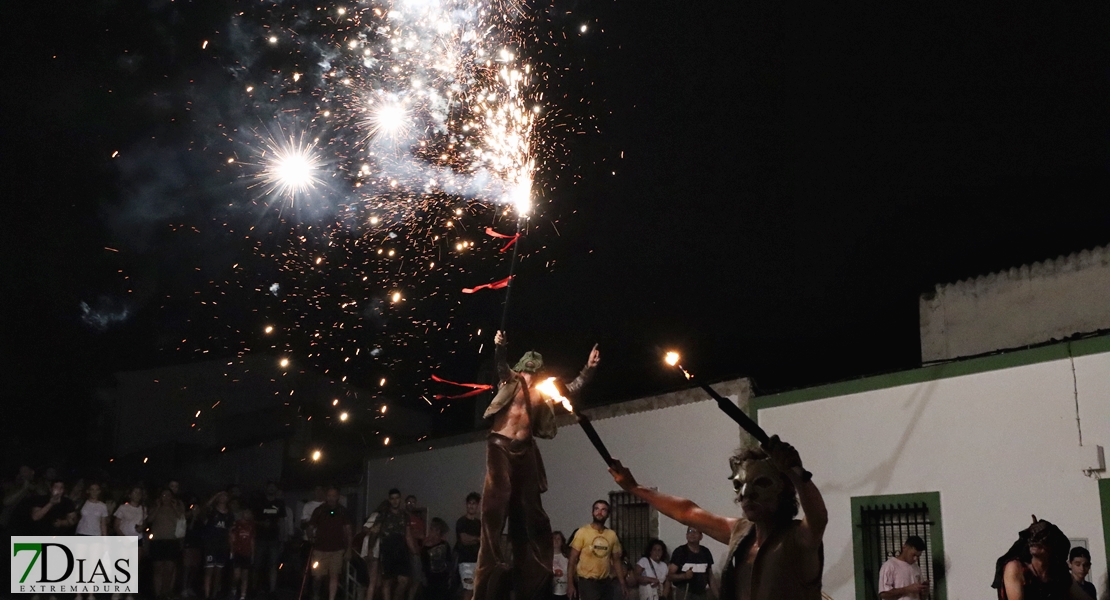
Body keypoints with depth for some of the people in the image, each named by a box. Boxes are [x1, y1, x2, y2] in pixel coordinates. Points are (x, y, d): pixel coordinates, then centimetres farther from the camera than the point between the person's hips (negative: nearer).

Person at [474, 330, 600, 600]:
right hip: (501, 445, -5)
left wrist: (588, 368, 13)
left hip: (525, 450, 5)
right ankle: (493, 561, -16)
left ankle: (532, 576, 11)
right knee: (498, 500, -13)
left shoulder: (543, 391, 16)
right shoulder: (511, 380, 6)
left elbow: (572, 388, 23)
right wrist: (499, 347, -32)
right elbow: (501, 365, -13)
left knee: (529, 507, 6)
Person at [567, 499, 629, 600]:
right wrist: (570, 583, -11)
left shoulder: (612, 535, 6)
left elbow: (616, 560, 14)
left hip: (606, 582, 5)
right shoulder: (582, 532, -6)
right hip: (587, 582, -5)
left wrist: (622, 584, 10)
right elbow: (572, 560, -5)